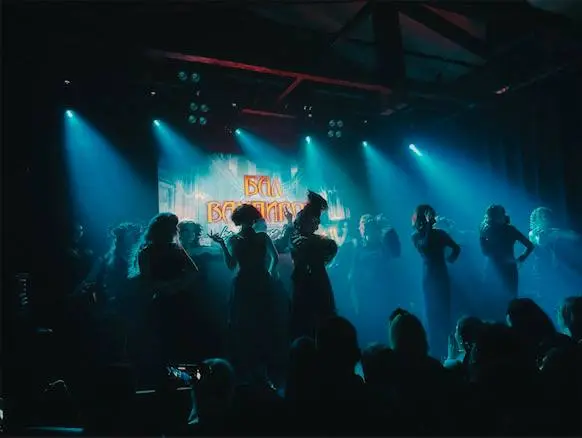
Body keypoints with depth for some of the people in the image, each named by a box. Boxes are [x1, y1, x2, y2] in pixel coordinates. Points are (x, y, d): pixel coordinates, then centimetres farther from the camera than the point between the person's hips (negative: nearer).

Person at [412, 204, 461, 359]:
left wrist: (450, 259, 1)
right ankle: (435, 350, 8)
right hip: (429, 277, -1)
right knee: (432, 313, 2)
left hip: (442, 275, 1)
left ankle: (446, 347, 11)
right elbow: (425, 246, -19)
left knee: (444, 311, 4)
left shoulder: (440, 233, 5)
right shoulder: (416, 236, 0)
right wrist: (428, 227, -17)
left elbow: (456, 248, 8)